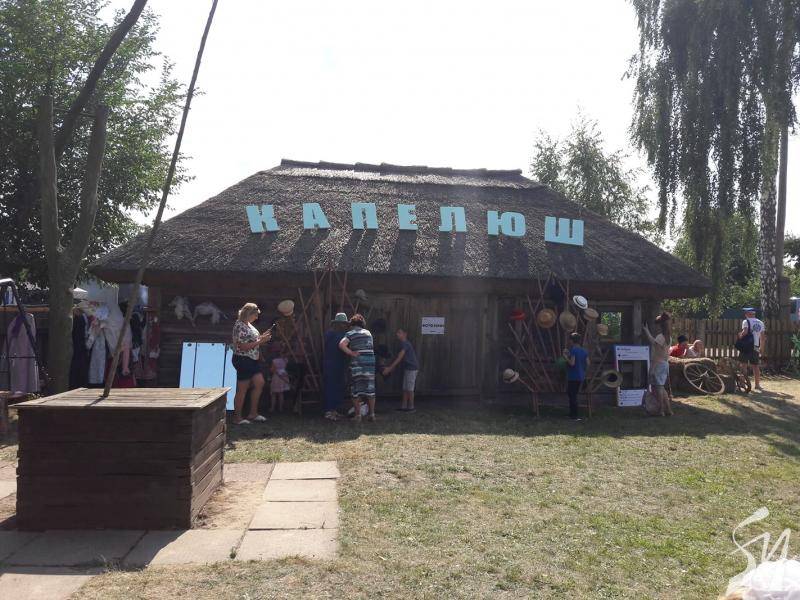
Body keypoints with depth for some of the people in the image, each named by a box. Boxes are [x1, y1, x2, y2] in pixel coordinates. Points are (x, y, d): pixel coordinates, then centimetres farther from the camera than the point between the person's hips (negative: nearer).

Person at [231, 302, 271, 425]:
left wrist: (262, 337, 5)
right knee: (242, 389, -1)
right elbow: (243, 346, -23)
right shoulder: (239, 326, -19)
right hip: (242, 360, -10)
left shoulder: (248, 324, 11)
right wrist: (260, 341, -21)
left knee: (259, 383, 9)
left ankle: (253, 413, 19)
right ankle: (237, 417, 11)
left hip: (252, 360, 10)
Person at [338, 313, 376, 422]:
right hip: (371, 364, 4)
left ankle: (358, 415, 5)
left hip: (357, 365, -4)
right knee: (370, 389, 11)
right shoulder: (368, 333, 14)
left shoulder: (351, 333, 0)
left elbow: (341, 344, -17)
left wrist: (351, 353, -9)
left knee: (356, 390, 5)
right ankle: (372, 414, 13)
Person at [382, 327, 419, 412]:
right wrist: (390, 368, 14)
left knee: (409, 389, -3)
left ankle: (411, 407, 5)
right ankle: (404, 406, 17)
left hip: (412, 368, -10)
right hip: (407, 368, 10)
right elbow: (398, 357, 17)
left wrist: (389, 368, -24)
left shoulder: (405, 344, -17)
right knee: (405, 388, 12)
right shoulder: (403, 344, 14)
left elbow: (399, 358, -23)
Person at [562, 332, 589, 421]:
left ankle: (575, 416, -1)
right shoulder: (584, 351, 7)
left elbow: (572, 363, -21)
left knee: (572, 396, -1)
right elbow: (588, 363, 8)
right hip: (581, 377, 7)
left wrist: (566, 356, -8)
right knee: (573, 395, 18)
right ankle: (572, 414, 24)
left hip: (573, 377, -7)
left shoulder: (573, 350, -15)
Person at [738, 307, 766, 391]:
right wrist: (760, 348, 19)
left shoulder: (746, 321, -4)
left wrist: (740, 335, -3)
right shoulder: (760, 323, 13)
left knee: (744, 365, -1)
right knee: (755, 366, 10)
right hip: (756, 347, 5)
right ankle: (757, 384, 12)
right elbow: (763, 337, 13)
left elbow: (745, 332, -22)